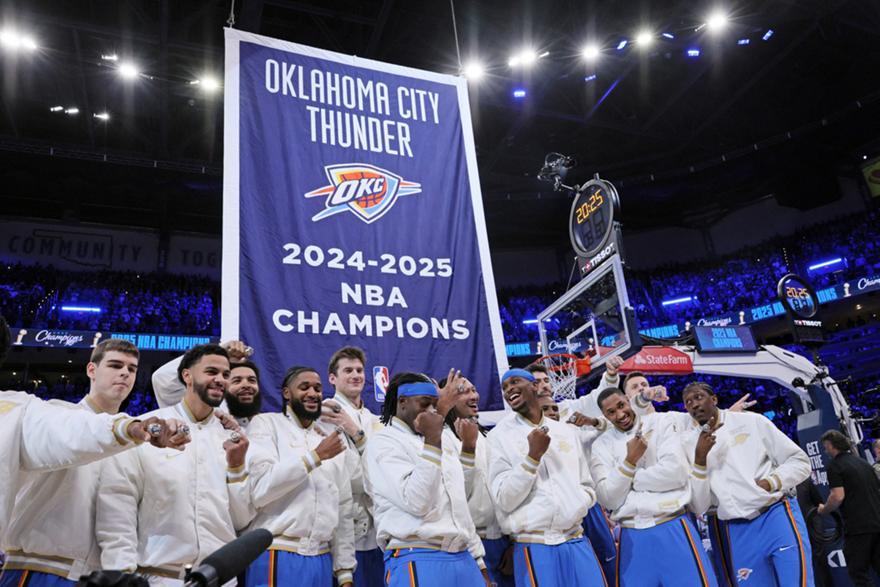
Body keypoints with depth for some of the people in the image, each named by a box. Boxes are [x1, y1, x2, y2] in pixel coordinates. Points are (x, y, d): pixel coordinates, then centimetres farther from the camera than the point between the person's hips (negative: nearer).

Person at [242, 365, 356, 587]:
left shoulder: (332, 436, 11)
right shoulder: (266, 424, -2)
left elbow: (343, 507, 11)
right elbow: (260, 489, -15)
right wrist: (315, 456, -15)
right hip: (277, 556, -4)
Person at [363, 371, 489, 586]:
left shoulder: (439, 445, 19)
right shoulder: (383, 443, -5)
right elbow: (417, 502, -19)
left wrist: (479, 562, 19)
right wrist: (432, 440, -20)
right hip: (418, 562, -7)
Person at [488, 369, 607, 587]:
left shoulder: (567, 431, 11)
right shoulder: (500, 435, -2)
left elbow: (588, 488, 16)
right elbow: (504, 500, -9)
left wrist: (574, 508, -3)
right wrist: (533, 456, -15)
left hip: (577, 542, 4)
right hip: (534, 547, -4)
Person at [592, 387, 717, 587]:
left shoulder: (659, 422, 2)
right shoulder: (602, 445, 5)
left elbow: (677, 472, -10)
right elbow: (608, 499, -3)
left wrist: (630, 479, -5)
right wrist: (630, 461, -12)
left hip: (673, 528, -1)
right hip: (632, 537, 1)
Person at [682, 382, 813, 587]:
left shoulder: (751, 421, 4)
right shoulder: (689, 445, 4)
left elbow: (800, 462, 7)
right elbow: (698, 508, -2)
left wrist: (769, 483, -11)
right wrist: (700, 458, -13)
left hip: (777, 516, -1)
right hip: (737, 532, 1)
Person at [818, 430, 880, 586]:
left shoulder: (835, 465, -7)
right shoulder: (863, 463, 16)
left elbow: (838, 496, -17)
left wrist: (824, 510, 0)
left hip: (857, 527, -7)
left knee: (859, 573, 1)